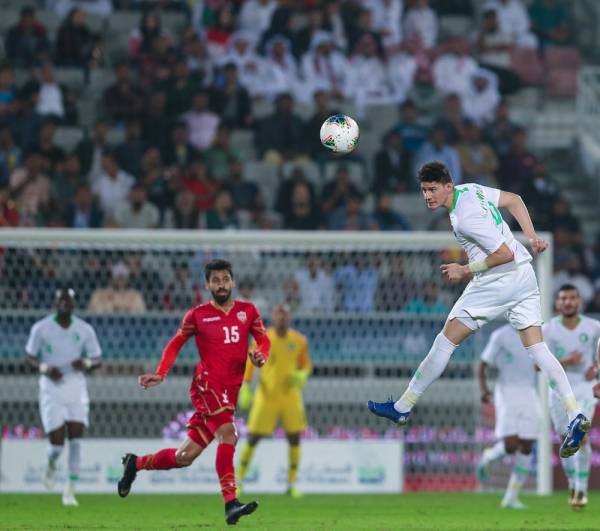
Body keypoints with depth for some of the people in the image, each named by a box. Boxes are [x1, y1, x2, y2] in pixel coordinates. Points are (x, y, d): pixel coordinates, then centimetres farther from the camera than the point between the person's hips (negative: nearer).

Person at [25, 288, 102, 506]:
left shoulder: (85, 330, 2)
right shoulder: (41, 328, -3)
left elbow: (97, 360, 8)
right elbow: (29, 357, 4)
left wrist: (86, 364, -15)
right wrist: (44, 368, -16)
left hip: (76, 389, 2)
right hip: (51, 388, -2)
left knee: (75, 440, -10)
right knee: (57, 443, -8)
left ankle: (70, 491, -4)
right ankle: (50, 464, 29)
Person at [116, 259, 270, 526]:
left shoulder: (248, 311, 12)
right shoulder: (197, 315, 4)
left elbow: (264, 340, 11)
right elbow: (176, 343, 12)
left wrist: (261, 355, -12)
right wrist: (160, 374, 0)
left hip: (230, 391, 4)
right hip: (207, 383, -4)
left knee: (185, 456, 6)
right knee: (227, 433, -27)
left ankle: (136, 463, 30)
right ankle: (231, 503, -31)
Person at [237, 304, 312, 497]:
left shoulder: (299, 341, 0)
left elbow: (306, 364, 11)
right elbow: (250, 362, 3)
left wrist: (302, 375, -12)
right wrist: (245, 386, -7)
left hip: (290, 395, 2)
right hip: (266, 395, -2)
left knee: (294, 438, -3)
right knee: (253, 438, -3)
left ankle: (292, 484, 8)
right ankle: (239, 480, 10)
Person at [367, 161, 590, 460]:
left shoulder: (466, 219, -22)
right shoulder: (470, 189, 6)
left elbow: (505, 254, -21)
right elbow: (513, 200, 19)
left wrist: (465, 271, -12)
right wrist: (530, 236, 16)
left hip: (498, 282, -9)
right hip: (524, 277, 9)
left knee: (446, 340, 1)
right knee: (536, 347, 3)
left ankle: (403, 407, 9)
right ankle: (575, 415, -11)